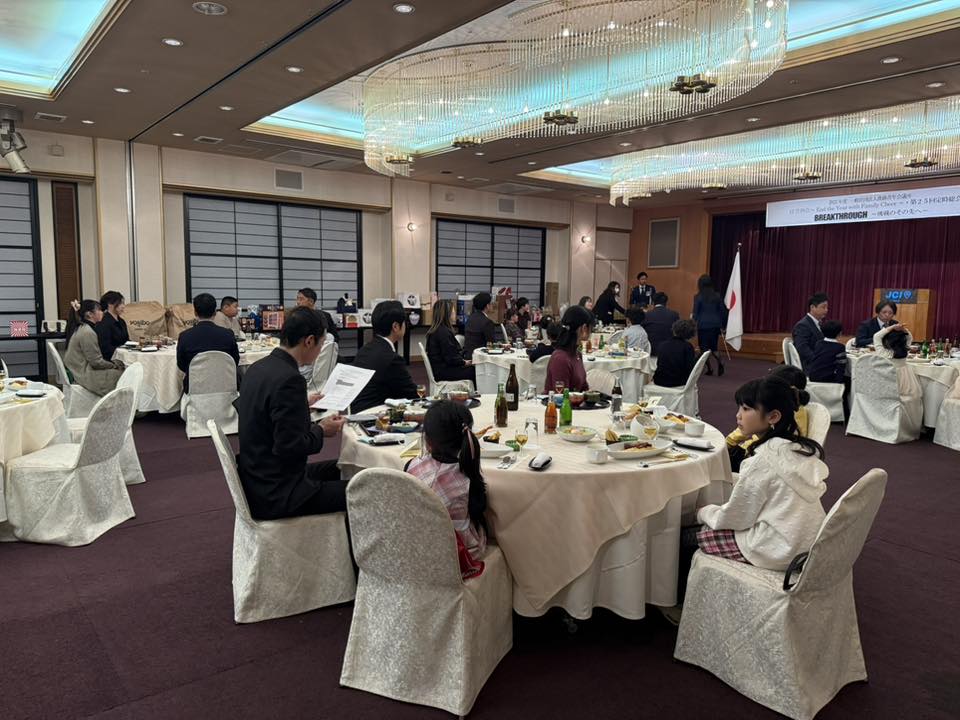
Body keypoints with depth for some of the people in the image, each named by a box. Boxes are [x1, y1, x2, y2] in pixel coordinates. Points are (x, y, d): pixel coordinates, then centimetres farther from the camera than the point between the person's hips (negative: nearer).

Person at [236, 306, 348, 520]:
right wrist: (321, 431, -10)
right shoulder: (289, 379, -24)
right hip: (276, 493, -10)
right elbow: (289, 447, -26)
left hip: (258, 481, 10)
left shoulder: (259, 368, 3)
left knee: (339, 470, 21)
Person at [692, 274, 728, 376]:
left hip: (703, 325, -4)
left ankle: (709, 369, 4)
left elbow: (695, 313, -4)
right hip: (715, 324, 4)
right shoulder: (717, 295, 5)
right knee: (713, 346, 15)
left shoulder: (698, 297, -7)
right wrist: (722, 325, 17)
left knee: (704, 347, 6)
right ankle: (720, 361, -11)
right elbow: (723, 311, 9)